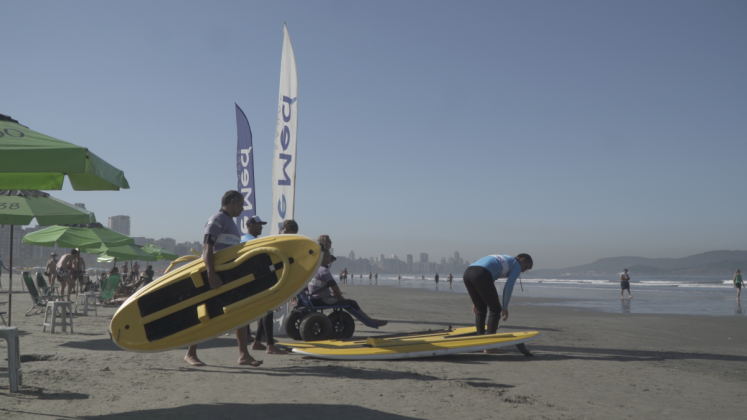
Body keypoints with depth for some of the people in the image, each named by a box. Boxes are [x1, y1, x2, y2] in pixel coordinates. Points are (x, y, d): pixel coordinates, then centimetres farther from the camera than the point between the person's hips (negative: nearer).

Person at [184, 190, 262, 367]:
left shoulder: (231, 223, 21)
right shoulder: (217, 220, -8)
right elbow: (207, 248, -20)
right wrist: (211, 274, -30)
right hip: (216, 275, -9)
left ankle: (243, 354, 2)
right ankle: (190, 354, 8)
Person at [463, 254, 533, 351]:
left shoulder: (499, 260, 39)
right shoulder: (516, 265, 17)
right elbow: (508, 287, 5)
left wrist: (476, 301, 34)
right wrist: (505, 308, 13)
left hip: (467, 273, 8)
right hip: (481, 275, -8)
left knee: (481, 310, 20)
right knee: (495, 310, 6)